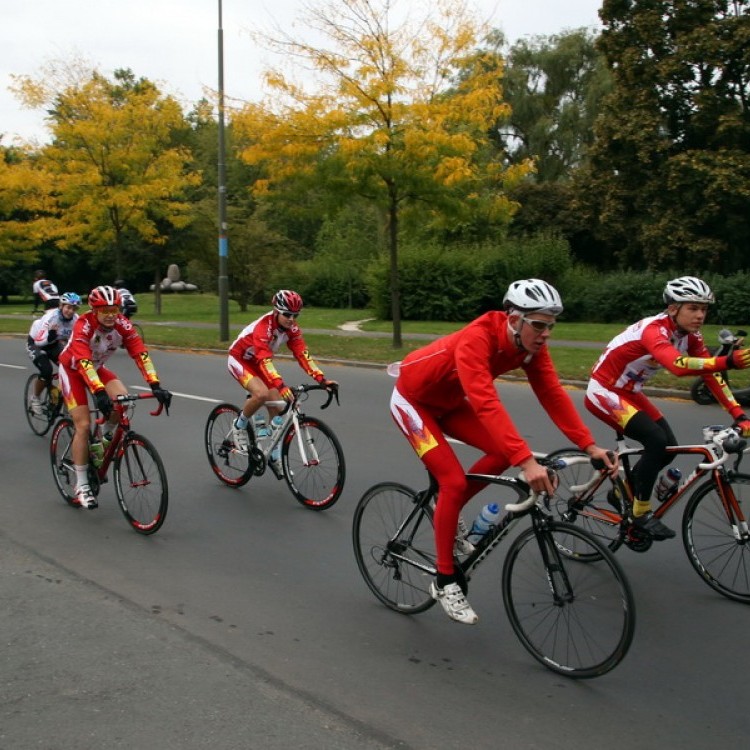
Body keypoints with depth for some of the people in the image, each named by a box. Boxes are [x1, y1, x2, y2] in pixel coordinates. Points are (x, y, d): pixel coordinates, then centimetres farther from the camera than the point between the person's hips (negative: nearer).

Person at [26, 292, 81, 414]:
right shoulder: (50, 317, -33)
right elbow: (39, 341, -33)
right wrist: (50, 334, -51)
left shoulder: (76, 319, -20)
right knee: (46, 370, -24)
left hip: (53, 344, 5)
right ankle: (35, 399, 0)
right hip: (35, 343, -5)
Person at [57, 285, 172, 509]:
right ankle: (81, 486, -4)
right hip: (72, 369, -4)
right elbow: (84, 362, -44)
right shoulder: (84, 325, -34)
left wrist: (155, 386, -40)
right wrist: (99, 392, -56)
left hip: (98, 367, 4)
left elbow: (140, 354, -29)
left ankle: (106, 437, 6)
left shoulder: (122, 325, -22)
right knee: (83, 425, -14)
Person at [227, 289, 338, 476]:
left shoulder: (291, 328, -14)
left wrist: (322, 379, -31)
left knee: (277, 408, -4)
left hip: (259, 363, 7)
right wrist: (280, 386, -57)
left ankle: (275, 457, 8)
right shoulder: (264, 326, -34)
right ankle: (239, 426, -5)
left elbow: (302, 354, -19)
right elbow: (264, 359, -45)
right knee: (262, 393, -33)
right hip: (239, 360, -7)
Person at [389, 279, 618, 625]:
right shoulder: (476, 339, -38)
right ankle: (445, 581, -2)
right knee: (454, 481, -17)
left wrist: (590, 446, -25)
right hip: (414, 399, -7)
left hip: (449, 400, 7)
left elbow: (553, 394, -17)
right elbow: (486, 404, -49)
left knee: (504, 452, -10)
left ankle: (446, 512, 13)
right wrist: (527, 461, -57)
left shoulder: (530, 345, -16)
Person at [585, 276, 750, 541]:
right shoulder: (653, 330, -30)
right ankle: (640, 513, -6)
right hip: (603, 392, -8)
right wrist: (727, 362, -61)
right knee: (656, 441, -22)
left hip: (629, 392, 9)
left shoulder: (690, 335, -5)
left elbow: (711, 375, -9)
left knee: (669, 447, 0)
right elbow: (678, 366, -49)